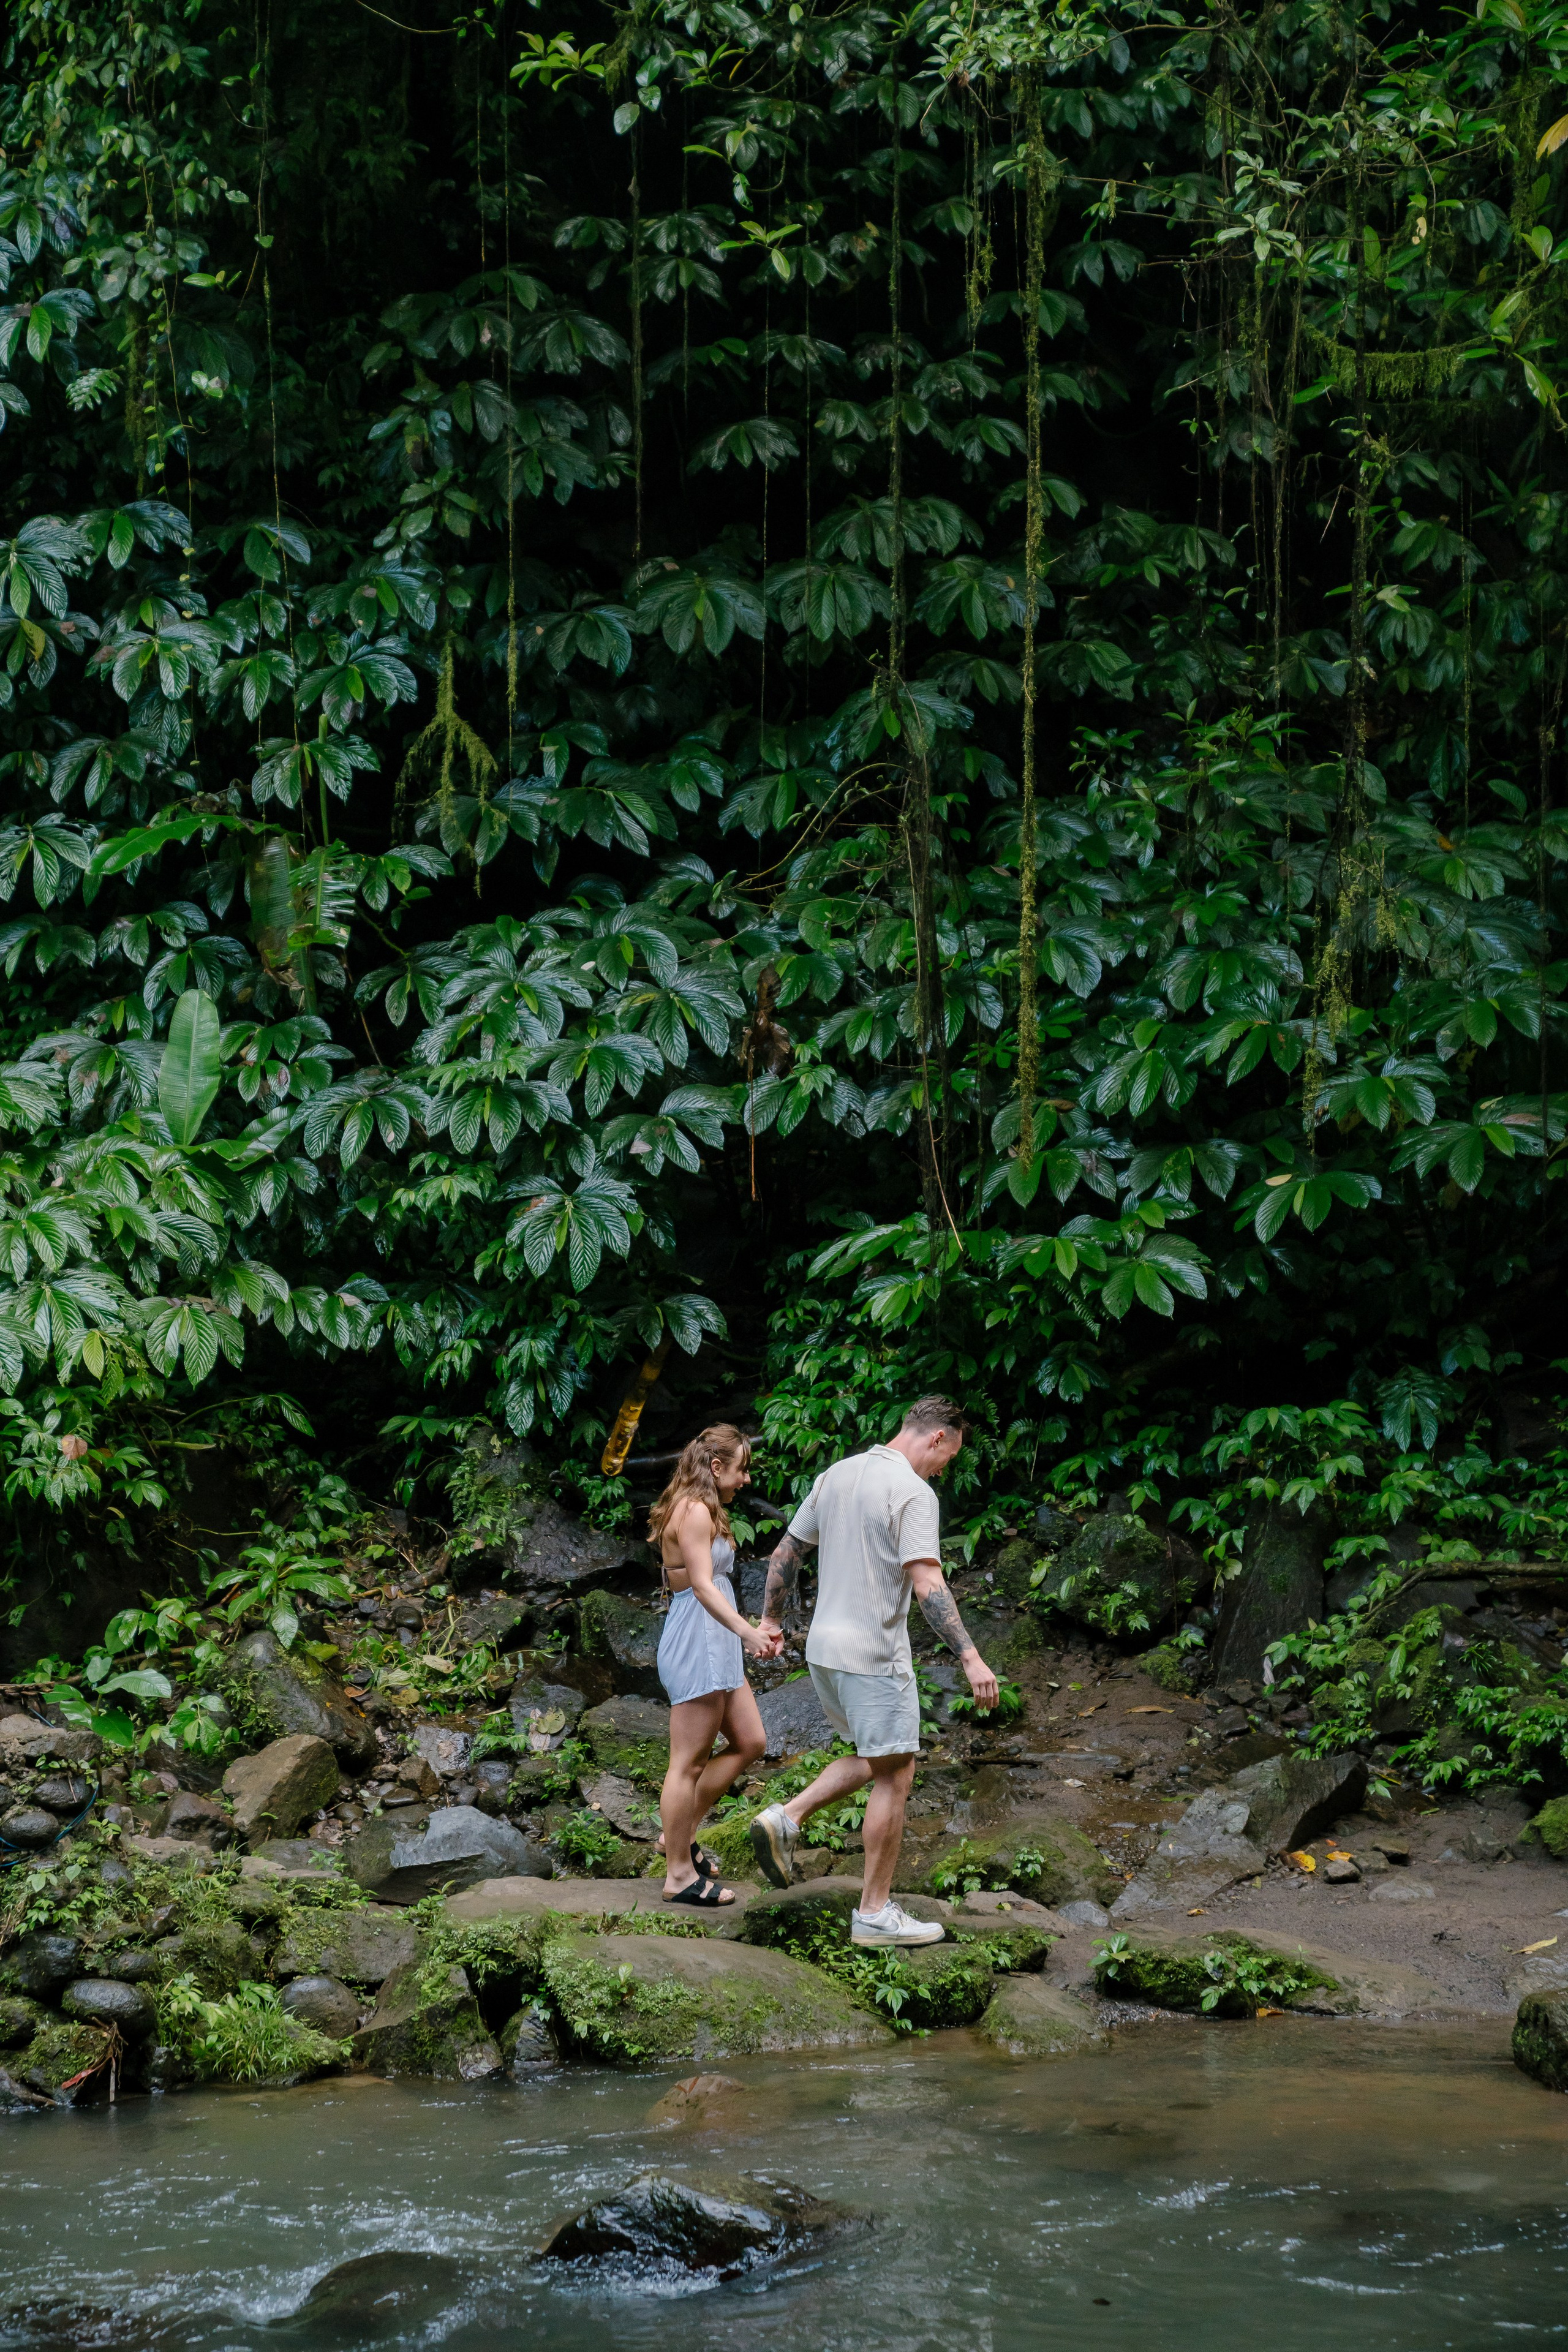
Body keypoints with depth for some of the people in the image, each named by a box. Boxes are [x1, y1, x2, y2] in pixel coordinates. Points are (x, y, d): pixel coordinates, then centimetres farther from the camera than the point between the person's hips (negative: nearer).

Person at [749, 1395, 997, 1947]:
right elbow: (927, 1584, -24)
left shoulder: (837, 1474, 10)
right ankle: (875, 1912, 1)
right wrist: (970, 1657, -26)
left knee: (875, 1759, 22)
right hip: (874, 1653, -8)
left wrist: (771, 1619, 28)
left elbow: (786, 1552, 17)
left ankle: (787, 1819, 8)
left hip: (824, 1649, 8)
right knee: (894, 1774, 0)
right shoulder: (913, 1493, -15)